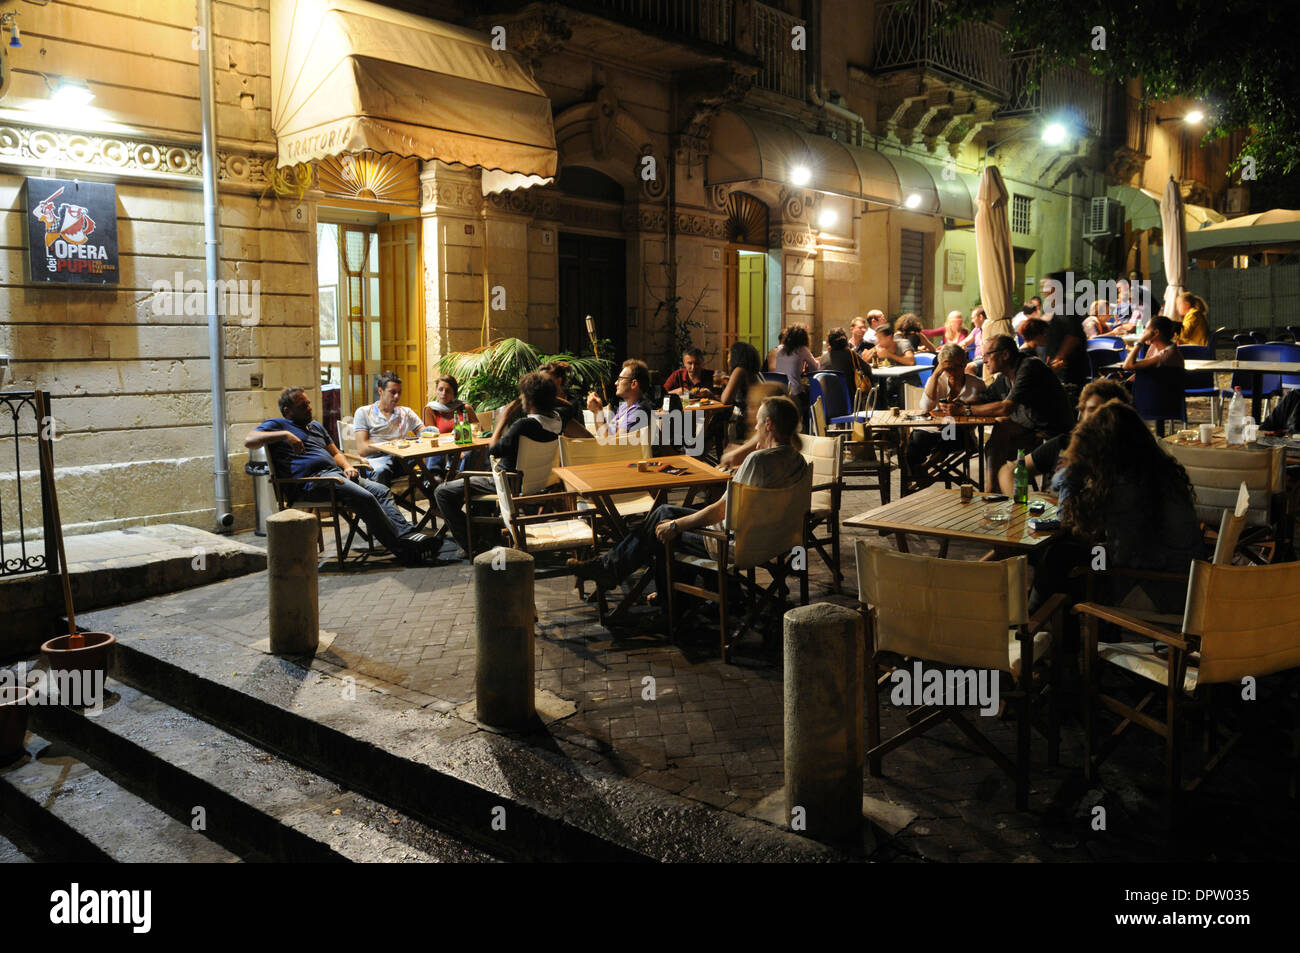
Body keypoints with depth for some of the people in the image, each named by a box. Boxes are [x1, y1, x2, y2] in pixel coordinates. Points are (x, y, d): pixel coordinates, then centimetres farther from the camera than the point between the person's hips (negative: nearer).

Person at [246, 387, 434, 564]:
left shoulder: (316, 426, 32)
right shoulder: (276, 424, 8)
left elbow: (335, 453, 34)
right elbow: (249, 441, -8)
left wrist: (347, 466, 11)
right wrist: (285, 435, -19)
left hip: (336, 474, 9)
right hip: (310, 481, -9)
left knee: (381, 490, -11)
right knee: (365, 498, -27)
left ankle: (406, 533, -23)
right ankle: (402, 549, -28)